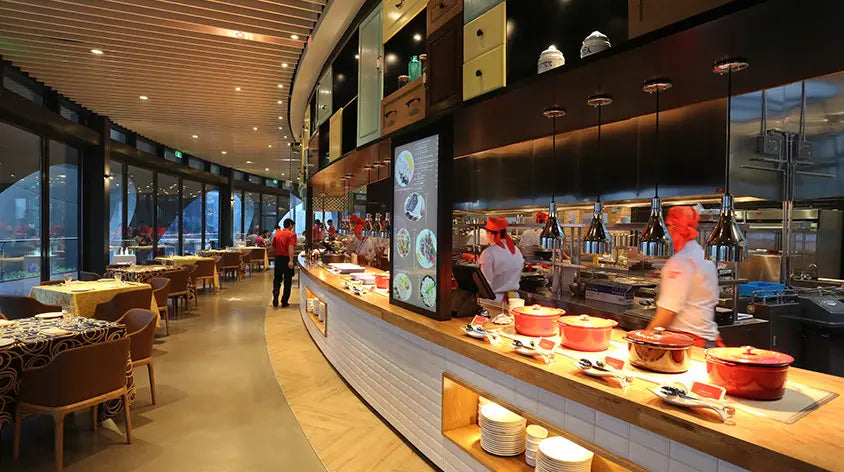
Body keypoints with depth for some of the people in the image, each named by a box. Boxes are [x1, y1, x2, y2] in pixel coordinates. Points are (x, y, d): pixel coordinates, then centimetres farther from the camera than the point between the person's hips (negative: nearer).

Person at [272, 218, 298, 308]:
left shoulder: (277, 233, 6)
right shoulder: (291, 234, -9)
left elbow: (273, 246, 14)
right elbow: (291, 247, -21)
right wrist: (291, 260, -27)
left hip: (278, 258, 4)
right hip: (287, 259, -4)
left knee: (277, 280, 13)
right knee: (287, 281, 8)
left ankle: (275, 302, 1)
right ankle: (284, 302, 13)